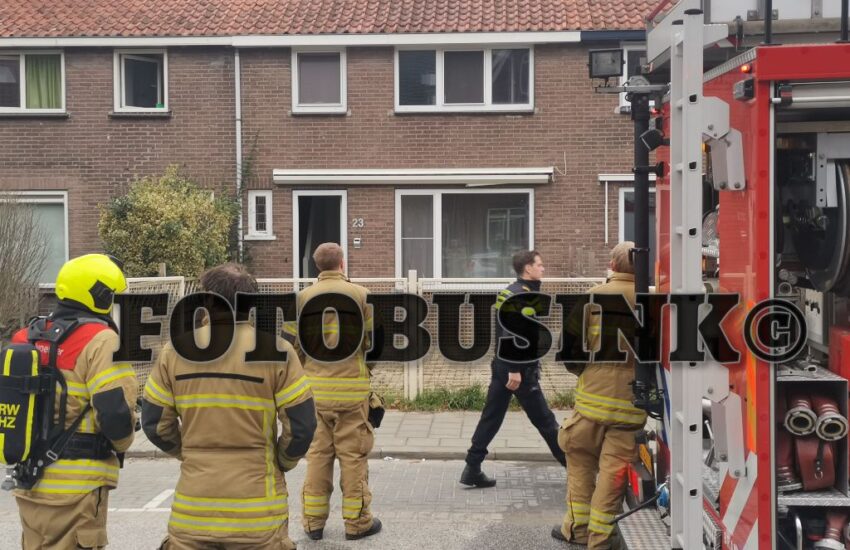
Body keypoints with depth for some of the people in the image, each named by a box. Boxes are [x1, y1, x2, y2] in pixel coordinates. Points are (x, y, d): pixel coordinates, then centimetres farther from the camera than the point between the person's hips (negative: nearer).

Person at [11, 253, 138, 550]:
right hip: (75, 487, -7)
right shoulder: (99, 340, -14)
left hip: (28, 485, 7)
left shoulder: (27, 338, 9)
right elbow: (116, 412, -21)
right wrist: (122, 442, 0)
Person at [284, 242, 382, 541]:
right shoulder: (360, 294, -6)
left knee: (318, 453, 12)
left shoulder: (303, 297, 0)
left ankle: (313, 520, 17)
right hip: (351, 385, -2)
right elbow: (374, 339, -4)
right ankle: (357, 521, 13)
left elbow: (293, 343, 1)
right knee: (353, 454, 6)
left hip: (314, 387, 3)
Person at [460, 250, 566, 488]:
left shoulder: (509, 292, 14)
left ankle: (472, 469, 7)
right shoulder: (522, 295, -16)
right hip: (519, 369, -9)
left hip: (502, 365, 9)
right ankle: (572, 465, 14)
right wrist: (515, 370, -26)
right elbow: (512, 335, -24)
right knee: (544, 420, 2)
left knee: (491, 418, 8)